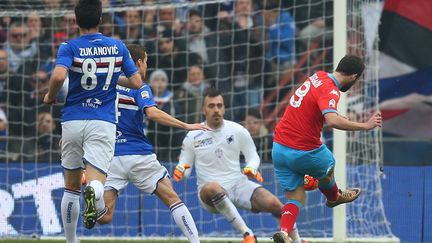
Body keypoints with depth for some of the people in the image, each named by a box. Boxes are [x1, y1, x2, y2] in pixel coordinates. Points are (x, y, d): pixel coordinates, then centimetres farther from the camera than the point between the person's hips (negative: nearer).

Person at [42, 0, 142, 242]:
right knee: (96, 183, -10)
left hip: (73, 120, 0)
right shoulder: (118, 47, 6)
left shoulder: (70, 47, -1)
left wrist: (50, 96, 1)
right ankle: (94, 194, -47)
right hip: (103, 122, 0)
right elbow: (137, 82, 6)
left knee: (72, 187, 16)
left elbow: (58, 76, -19)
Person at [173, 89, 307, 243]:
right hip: (211, 194, -2)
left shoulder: (237, 130, 2)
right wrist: (181, 170, -17)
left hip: (239, 184, 2)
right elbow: (185, 167, 7)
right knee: (212, 187, -41)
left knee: (273, 203, -22)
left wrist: (252, 168, -11)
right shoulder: (193, 136, -1)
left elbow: (253, 156, 12)